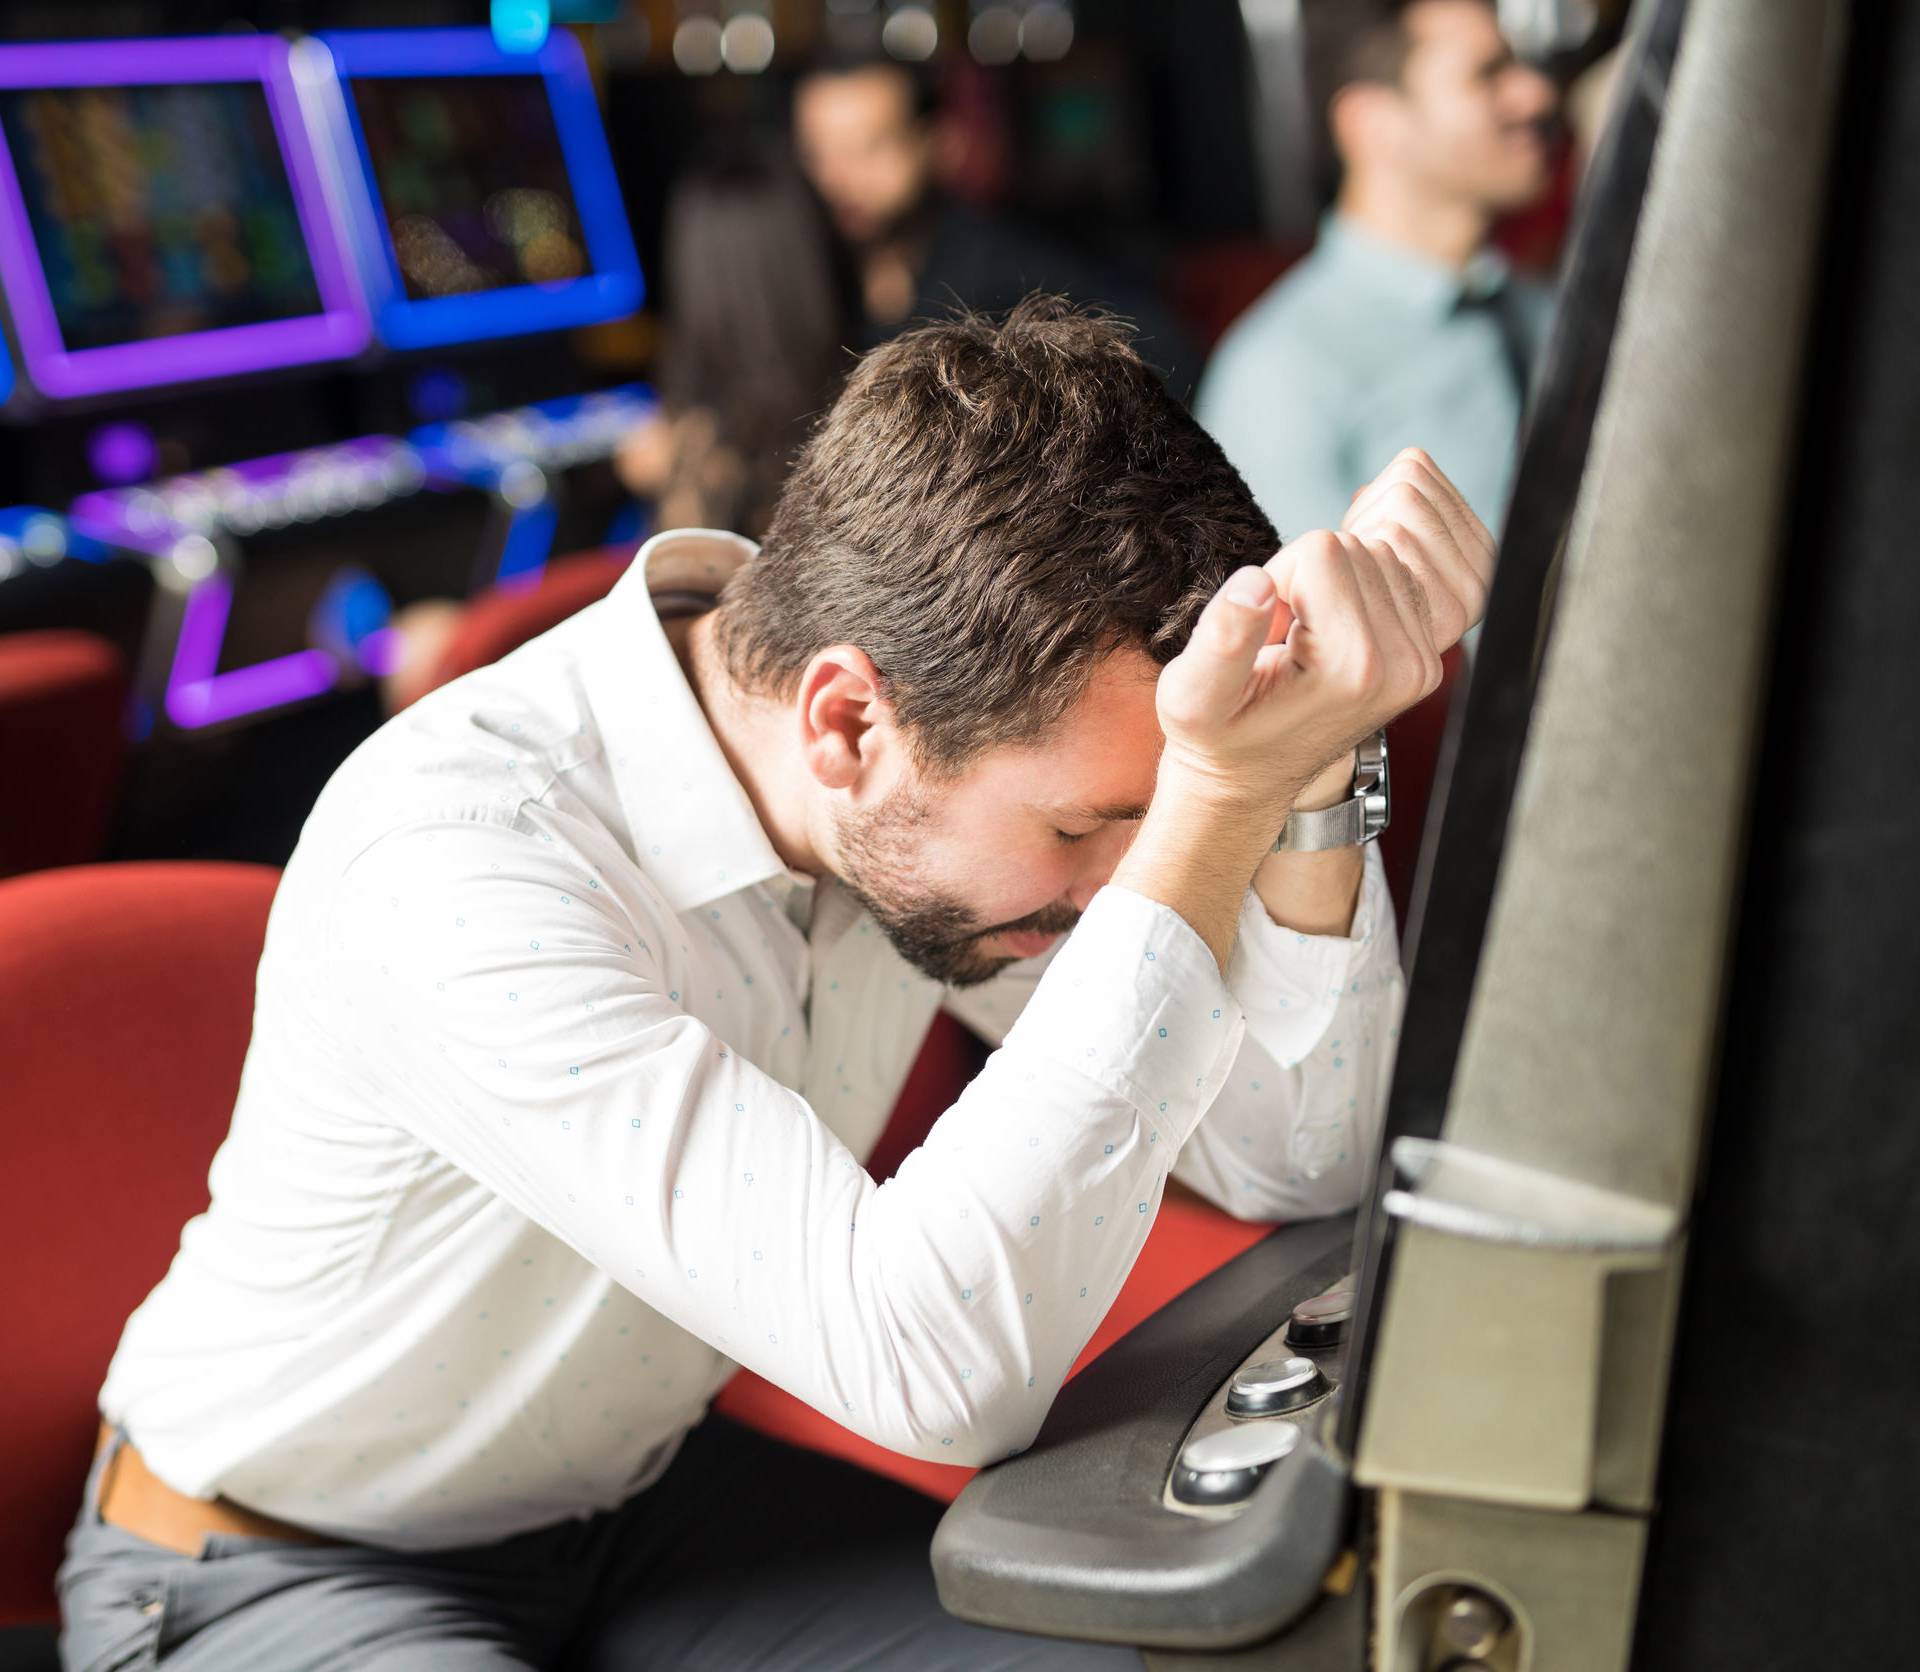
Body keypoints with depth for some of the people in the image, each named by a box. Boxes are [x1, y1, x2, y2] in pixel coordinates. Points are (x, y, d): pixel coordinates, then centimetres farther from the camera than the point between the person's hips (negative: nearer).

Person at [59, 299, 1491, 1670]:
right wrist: (1221, 802, -43)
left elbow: (1298, 1161, -13)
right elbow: (944, 1365, -41)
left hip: (628, 1494, 5)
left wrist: (1310, 770, -29)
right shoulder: (450, 863, -35)